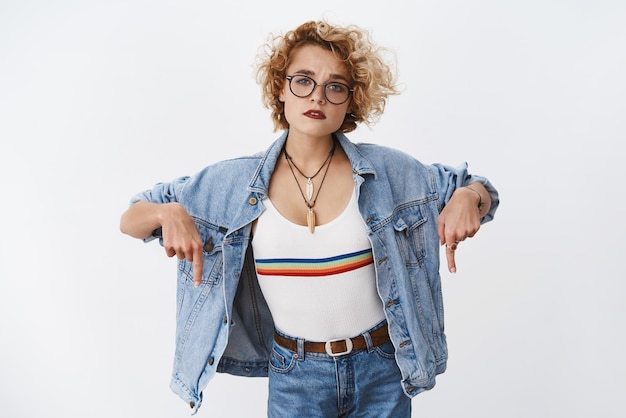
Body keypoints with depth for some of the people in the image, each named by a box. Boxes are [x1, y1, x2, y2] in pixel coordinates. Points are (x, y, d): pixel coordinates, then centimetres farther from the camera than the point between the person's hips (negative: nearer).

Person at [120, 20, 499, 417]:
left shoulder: (387, 171, -6)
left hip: (383, 373, 1)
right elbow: (131, 220, 2)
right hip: (294, 380, 0)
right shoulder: (233, 183, -6)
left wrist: (467, 198, -16)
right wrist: (168, 213, -20)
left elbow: (476, 190, 8)